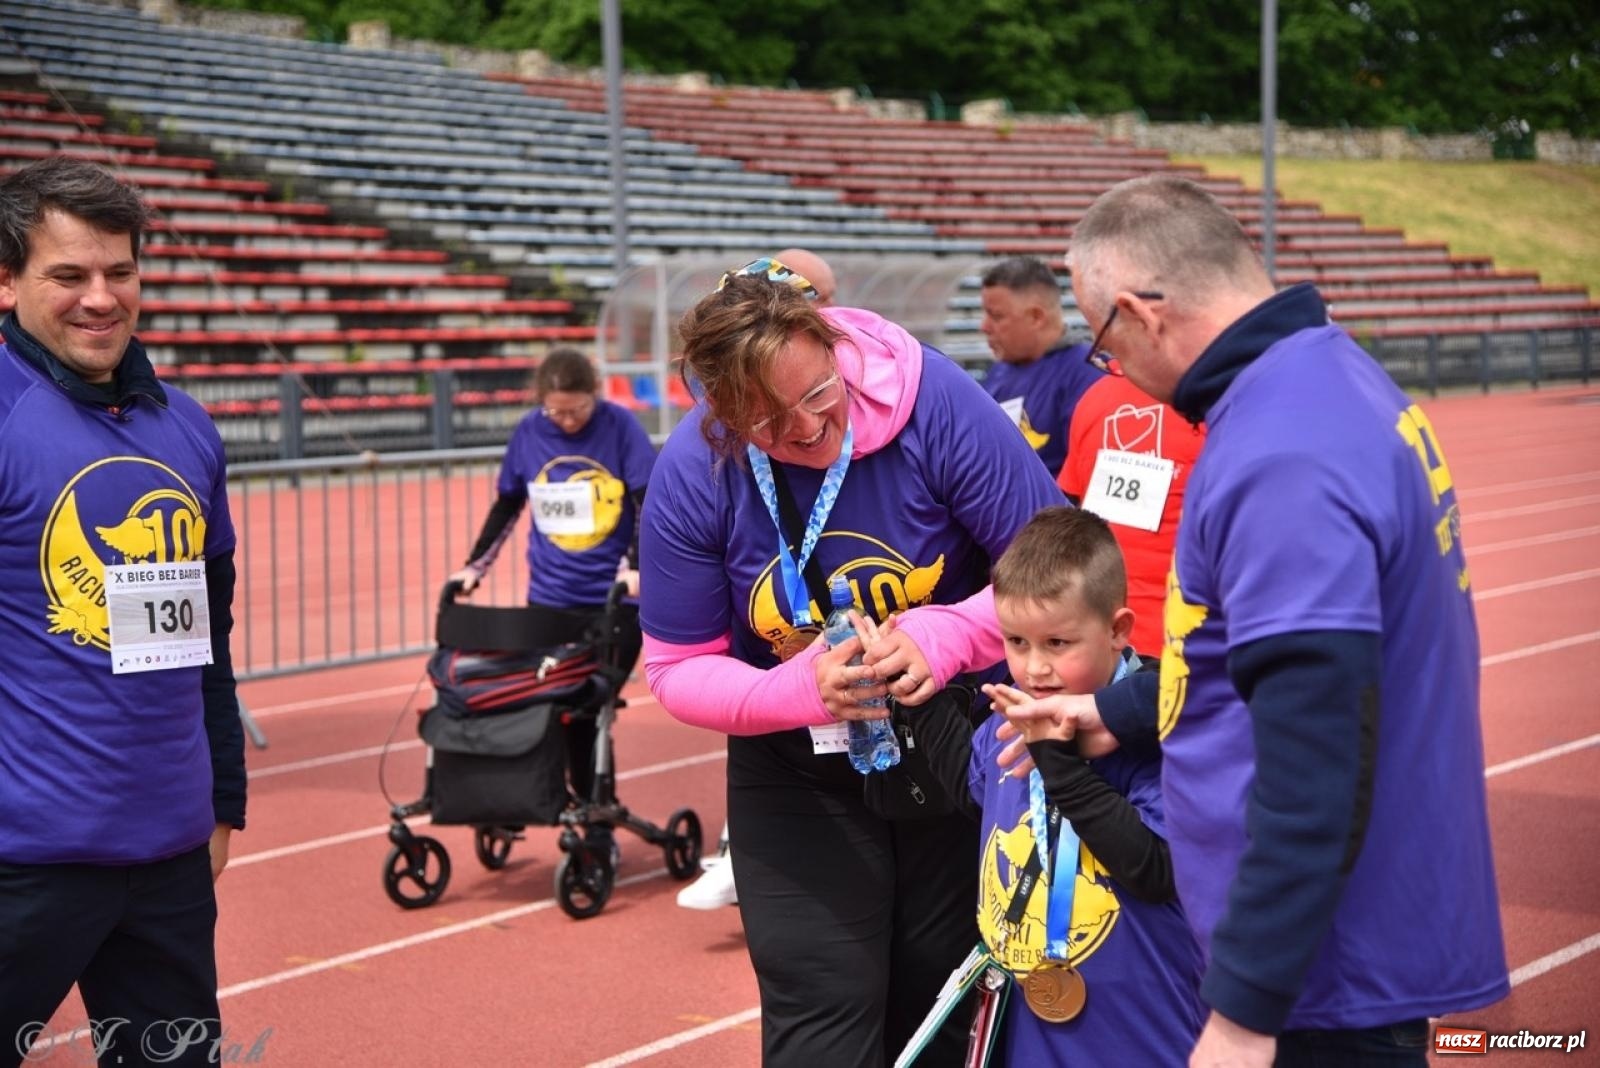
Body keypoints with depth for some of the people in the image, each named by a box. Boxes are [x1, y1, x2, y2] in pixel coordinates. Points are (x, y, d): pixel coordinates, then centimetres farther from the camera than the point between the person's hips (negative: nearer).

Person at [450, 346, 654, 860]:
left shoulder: (619, 426, -8)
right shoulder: (529, 432, 0)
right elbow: (506, 506, 12)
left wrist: (636, 566, -20)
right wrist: (474, 567, 8)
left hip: (614, 599, -3)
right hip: (551, 600, 3)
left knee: (592, 713, -2)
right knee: (567, 718, 2)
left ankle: (600, 827, 11)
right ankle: (596, 826, 14)